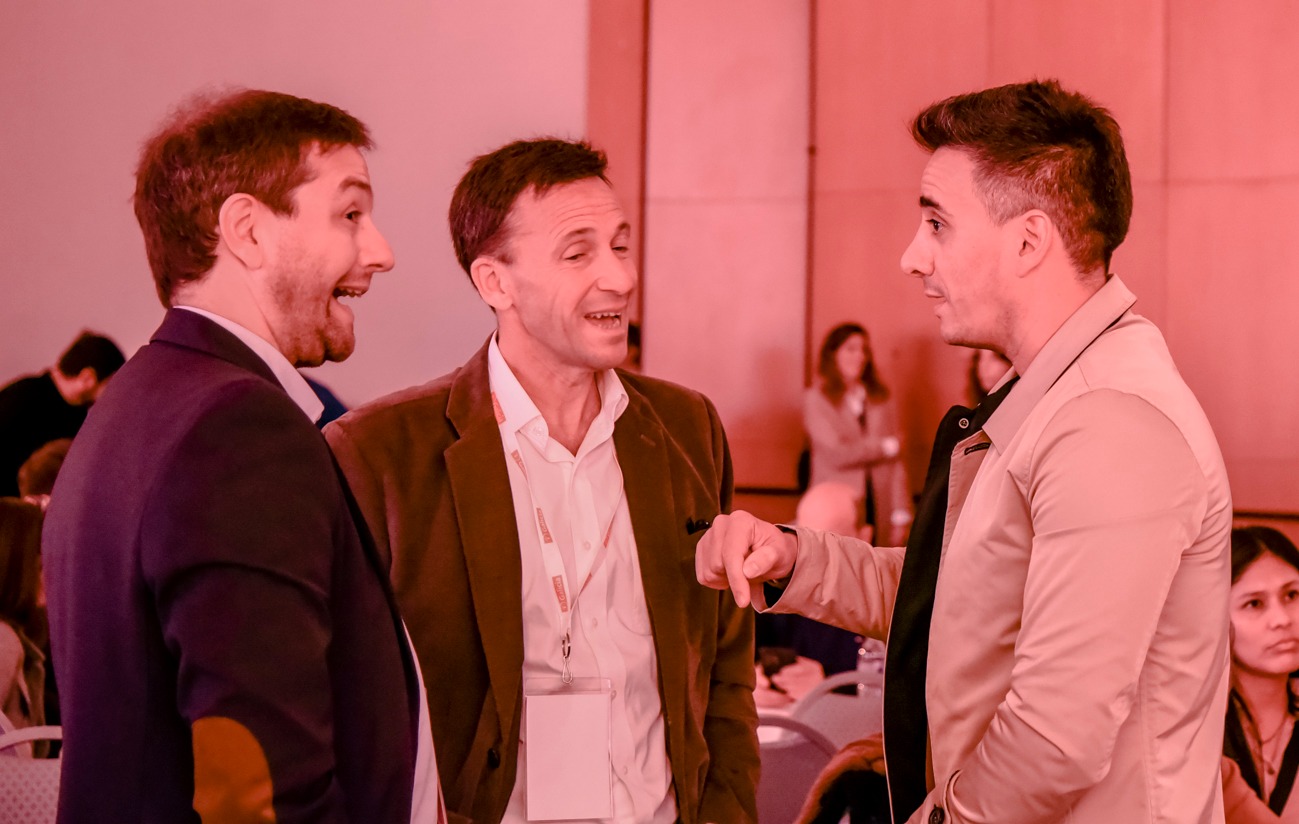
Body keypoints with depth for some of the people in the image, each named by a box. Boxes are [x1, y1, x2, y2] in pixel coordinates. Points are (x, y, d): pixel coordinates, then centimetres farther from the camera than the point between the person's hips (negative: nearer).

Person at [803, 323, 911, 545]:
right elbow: (835, 454, -9)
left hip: (878, 510, 3)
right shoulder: (816, 399, 2)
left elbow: (895, 461, 8)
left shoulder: (881, 399, 12)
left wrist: (901, 515, 2)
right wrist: (886, 446, 0)